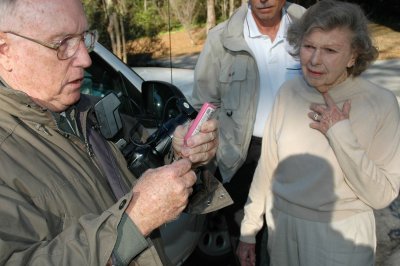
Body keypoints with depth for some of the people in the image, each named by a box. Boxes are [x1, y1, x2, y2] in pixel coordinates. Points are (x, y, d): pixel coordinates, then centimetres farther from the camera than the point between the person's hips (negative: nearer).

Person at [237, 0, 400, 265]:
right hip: (282, 226, 3)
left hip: (342, 234, -2)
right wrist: (249, 231, 3)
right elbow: (267, 166, -1)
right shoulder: (288, 92, -6)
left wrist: (342, 136, -25)